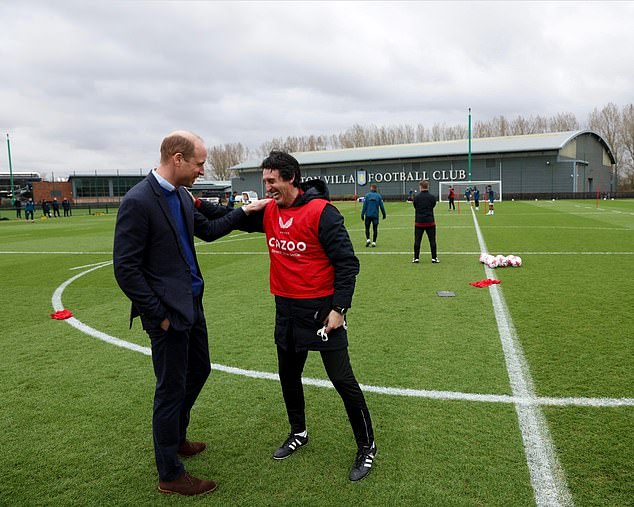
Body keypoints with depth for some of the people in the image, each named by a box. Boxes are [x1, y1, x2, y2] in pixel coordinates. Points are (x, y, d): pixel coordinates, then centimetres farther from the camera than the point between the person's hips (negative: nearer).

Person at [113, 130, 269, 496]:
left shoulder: (182, 195, 6)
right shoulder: (138, 201, -19)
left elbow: (208, 230, 22)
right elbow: (126, 268, -19)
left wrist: (244, 211, 14)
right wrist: (159, 314, -16)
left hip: (192, 302, 9)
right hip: (168, 312, -9)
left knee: (199, 371, 22)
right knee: (172, 390, 4)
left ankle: (176, 438, 45)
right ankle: (171, 475, 23)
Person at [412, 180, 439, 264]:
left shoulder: (416, 197, -4)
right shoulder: (432, 197, -4)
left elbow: (415, 207, 7)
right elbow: (433, 206, 10)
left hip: (419, 222, 0)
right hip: (430, 222, 0)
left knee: (417, 241, 7)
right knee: (432, 240, 7)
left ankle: (416, 258, 10)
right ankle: (434, 258, 9)